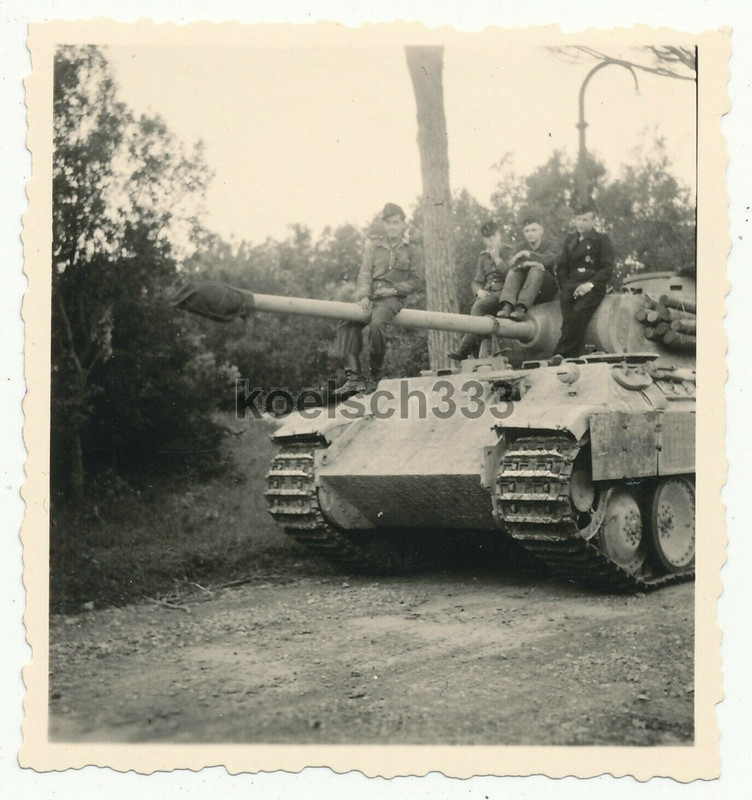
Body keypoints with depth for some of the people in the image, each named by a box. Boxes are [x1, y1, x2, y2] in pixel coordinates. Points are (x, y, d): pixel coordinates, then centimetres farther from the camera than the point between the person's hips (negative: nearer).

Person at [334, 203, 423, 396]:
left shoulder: (413, 249, 11)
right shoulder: (373, 246, 18)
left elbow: (416, 280, 6)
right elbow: (365, 274, 9)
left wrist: (394, 289, -10)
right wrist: (363, 296, -9)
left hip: (394, 296, -4)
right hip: (371, 295, 4)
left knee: (377, 322, -35)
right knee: (346, 324, -21)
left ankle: (376, 375, -18)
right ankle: (354, 378, -24)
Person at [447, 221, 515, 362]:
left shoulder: (510, 252, 8)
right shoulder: (483, 257, 24)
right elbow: (476, 281, 21)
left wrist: (497, 259, -8)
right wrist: (479, 291, -1)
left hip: (505, 293, -5)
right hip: (487, 295, 5)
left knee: (479, 307, -31)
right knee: (477, 306, -29)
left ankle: (465, 348, -37)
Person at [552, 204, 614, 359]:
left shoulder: (602, 239, 12)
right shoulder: (570, 240, 24)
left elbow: (607, 268, 3)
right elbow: (561, 267, 18)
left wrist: (590, 284, -12)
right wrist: (566, 287, 0)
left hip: (592, 287, -3)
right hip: (570, 286, 3)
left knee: (578, 313, -30)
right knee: (568, 319, -23)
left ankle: (560, 353, -34)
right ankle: (574, 357, -30)